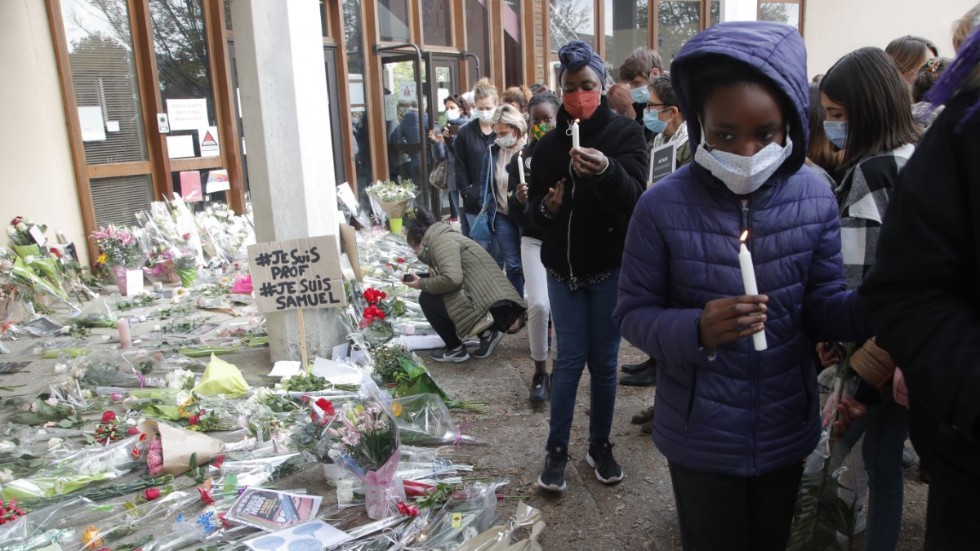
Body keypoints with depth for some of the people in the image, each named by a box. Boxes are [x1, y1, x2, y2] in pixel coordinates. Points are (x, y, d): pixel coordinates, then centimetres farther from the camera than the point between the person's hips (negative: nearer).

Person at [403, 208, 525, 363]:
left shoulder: (440, 240, -8)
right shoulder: (445, 236, 22)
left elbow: (451, 279, -23)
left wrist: (422, 284, -7)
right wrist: (422, 279, 10)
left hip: (488, 308, -10)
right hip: (496, 303, 10)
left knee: (427, 299, 1)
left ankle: (455, 349, 10)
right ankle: (487, 333, 16)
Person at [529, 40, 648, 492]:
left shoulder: (625, 133, -6)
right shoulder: (550, 143, 4)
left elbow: (634, 198, -20)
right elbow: (534, 205, 9)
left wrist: (606, 170, -40)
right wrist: (546, 206, -15)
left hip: (610, 268, -1)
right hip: (562, 267, 2)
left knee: (603, 361, 7)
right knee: (569, 359, 3)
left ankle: (600, 445, 24)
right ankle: (557, 449, 16)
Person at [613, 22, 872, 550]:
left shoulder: (814, 196, -10)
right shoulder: (664, 205, -18)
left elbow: (819, 304, -5)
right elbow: (632, 313, -13)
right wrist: (696, 330, -33)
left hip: (786, 427, 3)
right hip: (701, 434, -3)